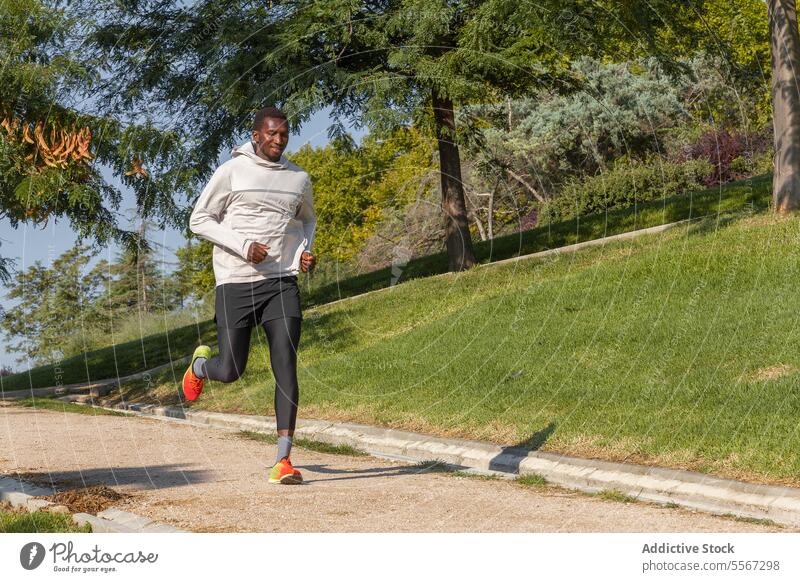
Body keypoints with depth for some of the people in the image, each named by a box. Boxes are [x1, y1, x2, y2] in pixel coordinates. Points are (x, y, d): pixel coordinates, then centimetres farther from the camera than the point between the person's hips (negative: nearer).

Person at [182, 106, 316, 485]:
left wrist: (304, 251, 8)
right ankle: (200, 364, 37)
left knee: (286, 365, -11)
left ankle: (283, 460, -12)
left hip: (282, 283, 3)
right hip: (235, 282, -2)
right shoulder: (231, 172, -2)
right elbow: (199, 220, 0)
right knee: (231, 371, -2)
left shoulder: (299, 179, 11)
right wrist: (244, 246, -12)